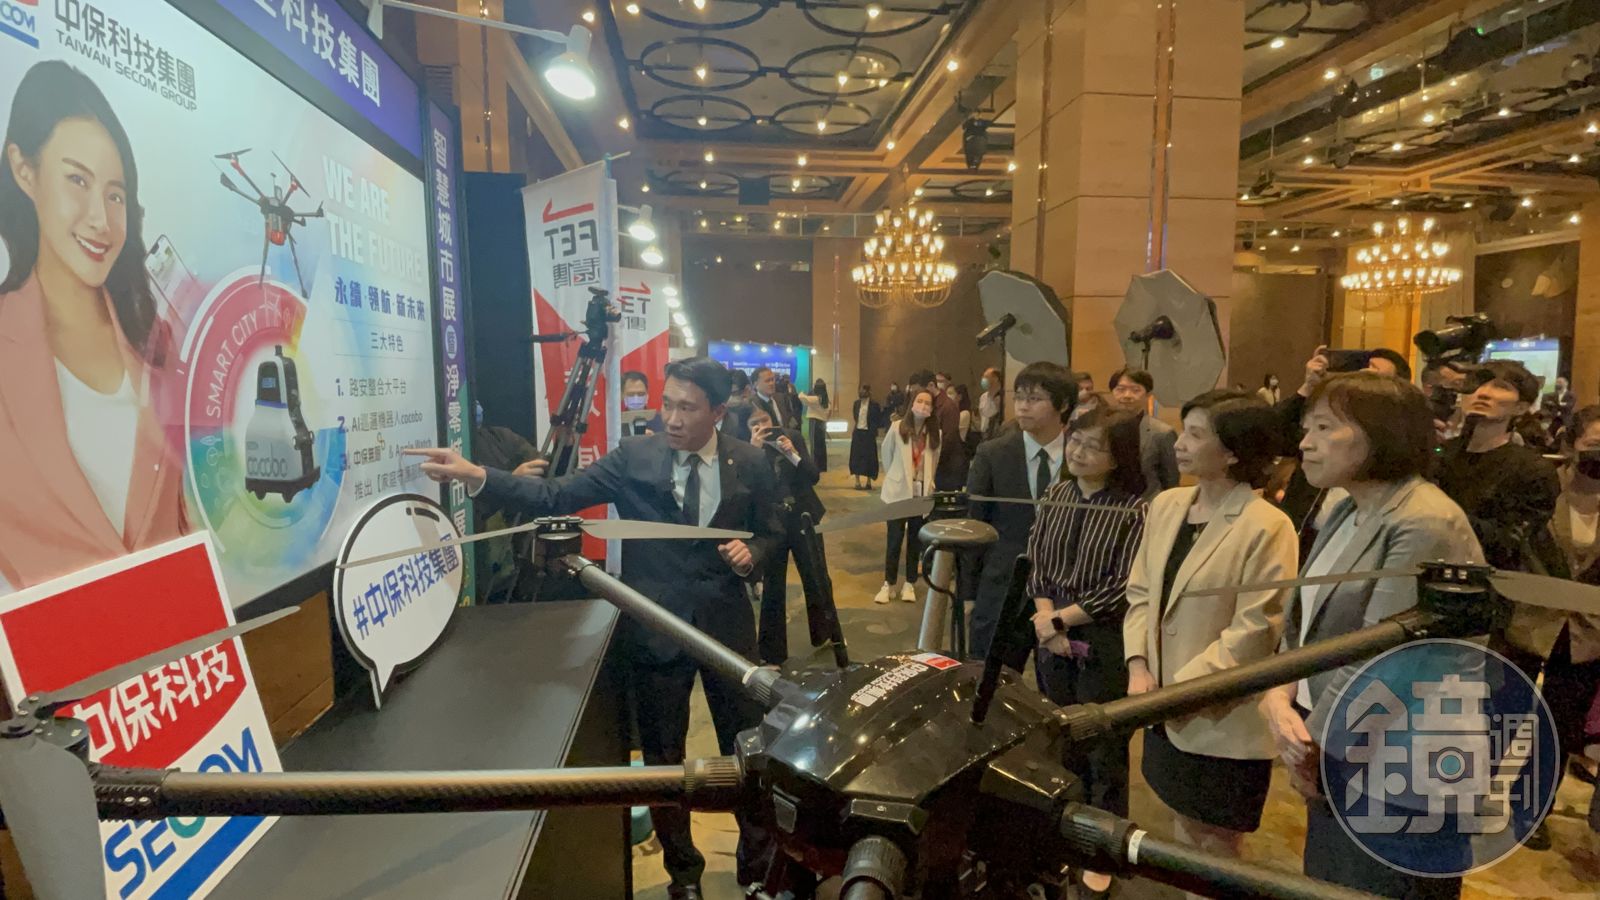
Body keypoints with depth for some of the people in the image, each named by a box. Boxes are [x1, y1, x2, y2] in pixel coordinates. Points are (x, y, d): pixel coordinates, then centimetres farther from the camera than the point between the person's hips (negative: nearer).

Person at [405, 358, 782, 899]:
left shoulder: (750, 463, -4)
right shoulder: (633, 457, -7)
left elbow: (771, 533, 6)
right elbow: (554, 497, -13)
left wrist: (752, 554, -16)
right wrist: (476, 476, -24)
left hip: (727, 626, 1)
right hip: (656, 629, 0)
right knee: (663, 758, 15)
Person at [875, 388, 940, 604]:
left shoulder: (936, 433, -2)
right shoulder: (897, 428, -9)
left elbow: (935, 462, 11)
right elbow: (886, 453, 6)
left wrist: (928, 482, 7)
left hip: (922, 493, 2)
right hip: (898, 491, -2)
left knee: (915, 539, 10)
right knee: (894, 539, 2)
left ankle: (909, 584, 21)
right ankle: (889, 584, 13)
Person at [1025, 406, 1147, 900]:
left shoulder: (1136, 509, -14)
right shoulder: (1056, 494, 2)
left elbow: (1124, 588, -16)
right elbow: (1035, 560, 3)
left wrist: (1061, 619, -13)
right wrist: (1046, 622, -9)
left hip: (1105, 645, -4)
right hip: (1052, 637, 5)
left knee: (1105, 751, 10)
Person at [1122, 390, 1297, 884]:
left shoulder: (1267, 527, -18)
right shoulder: (1165, 505, 3)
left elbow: (1255, 632, -19)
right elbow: (1140, 591, 7)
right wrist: (1139, 666, -5)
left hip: (1223, 722, -6)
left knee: (1214, 854, 13)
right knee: (1183, 837, 24)